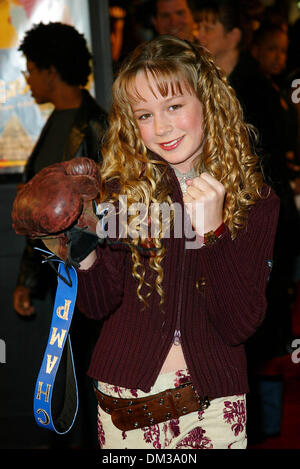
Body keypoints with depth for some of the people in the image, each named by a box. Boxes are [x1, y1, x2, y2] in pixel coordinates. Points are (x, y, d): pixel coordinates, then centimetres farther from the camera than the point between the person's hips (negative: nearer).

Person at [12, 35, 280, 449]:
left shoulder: (256, 200, -5)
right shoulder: (120, 186, -4)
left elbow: (241, 325, -12)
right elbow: (101, 305, -5)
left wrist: (213, 230, -23)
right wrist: (85, 257, -24)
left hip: (214, 406, 0)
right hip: (125, 400, 1)